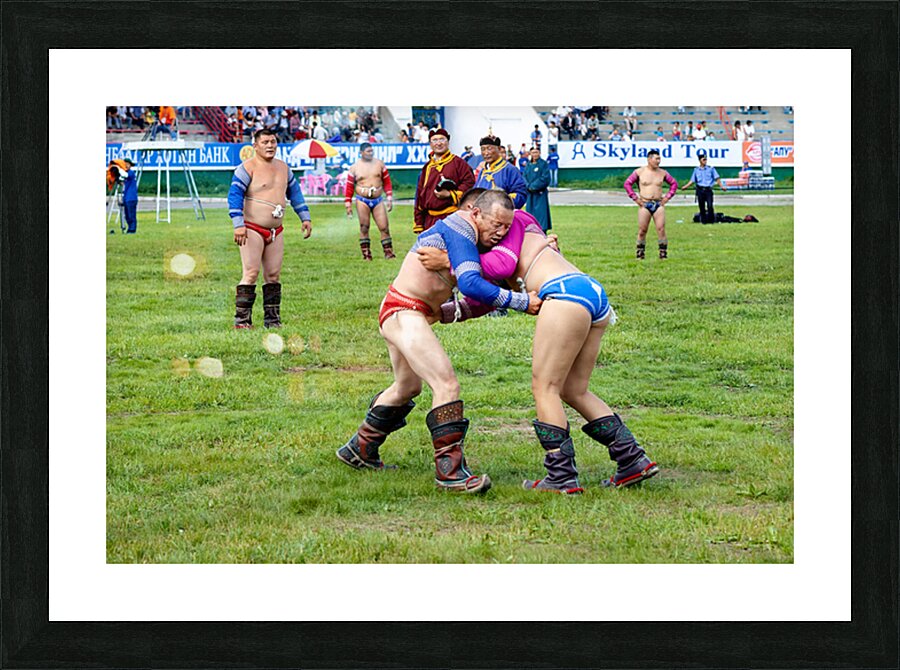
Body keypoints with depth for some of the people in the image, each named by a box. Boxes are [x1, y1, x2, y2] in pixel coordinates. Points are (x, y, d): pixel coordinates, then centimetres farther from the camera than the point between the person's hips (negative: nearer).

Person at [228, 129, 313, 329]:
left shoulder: (283, 167, 14)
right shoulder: (247, 168, -8)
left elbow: (294, 191, 25)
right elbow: (234, 194, -14)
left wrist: (305, 217, 19)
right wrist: (238, 224, -23)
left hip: (276, 231, 7)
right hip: (252, 229, -7)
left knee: (273, 275, 6)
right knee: (251, 273, -13)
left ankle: (272, 320, 11)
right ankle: (242, 320, -10)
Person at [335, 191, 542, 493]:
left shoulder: (464, 232, 10)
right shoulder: (460, 228, -20)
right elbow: (470, 284, -32)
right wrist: (522, 302, -28)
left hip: (405, 314, 11)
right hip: (404, 313, -11)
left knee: (408, 387, 28)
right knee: (447, 385, -19)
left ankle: (359, 450, 42)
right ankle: (450, 470, -20)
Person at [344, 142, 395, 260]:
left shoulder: (379, 164, 7)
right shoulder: (355, 167, 2)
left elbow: (387, 182, 10)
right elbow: (349, 186, 4)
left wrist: (389, 198, 5)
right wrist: (348, 205, 0)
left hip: (378, 200, 1)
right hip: (362, 201, -1)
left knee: (384, 227, -4)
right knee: (364, 228, -1)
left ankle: (388, 253, 0)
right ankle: (366, 254, 4)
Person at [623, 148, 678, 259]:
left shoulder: (663, 173, 7)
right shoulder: (639, 172, 0)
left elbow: (674, 183, 18)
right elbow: (627, 184, 4)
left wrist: (667, 197, 8)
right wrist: (635, 198, -2)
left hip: (658, 204, 2)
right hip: (644, 204, -2)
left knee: (661, 229, -7)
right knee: (642, 230, 0)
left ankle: (663, 253, -2)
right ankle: (640, 253, 9)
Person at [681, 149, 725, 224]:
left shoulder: (711, 169, 5)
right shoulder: (696, 170, 10)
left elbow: (717, 178, 4)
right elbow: (692, 180, 14)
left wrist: (721, 186, -7)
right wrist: (685, 186, 3)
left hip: (708, 190, -2)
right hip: (700, 190, 2)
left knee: (710, 206, -14)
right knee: (702, 207, 4)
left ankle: (711, 220, -4)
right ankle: (703, 220, 15)